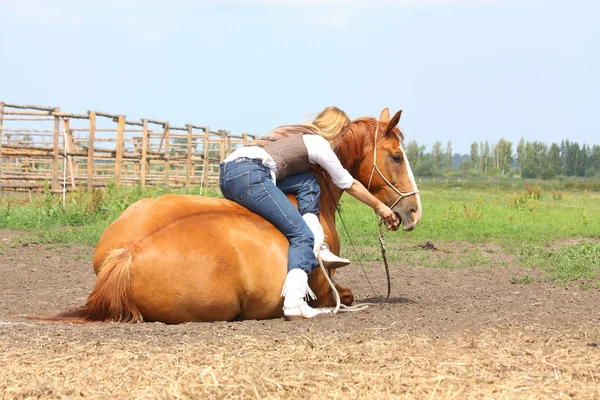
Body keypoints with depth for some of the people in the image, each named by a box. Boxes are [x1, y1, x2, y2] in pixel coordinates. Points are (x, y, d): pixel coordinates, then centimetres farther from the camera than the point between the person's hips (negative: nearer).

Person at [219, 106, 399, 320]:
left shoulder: (293, 132, 31)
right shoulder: (319, 144, 10)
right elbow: (350, 185, 20)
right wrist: (379, 207, 33)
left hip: (227, 173, 9)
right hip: (249, 175, -9)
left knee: (307, 183, 18)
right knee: (301, 234, -7)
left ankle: (316, 247, 5)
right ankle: (294, 302, -26)